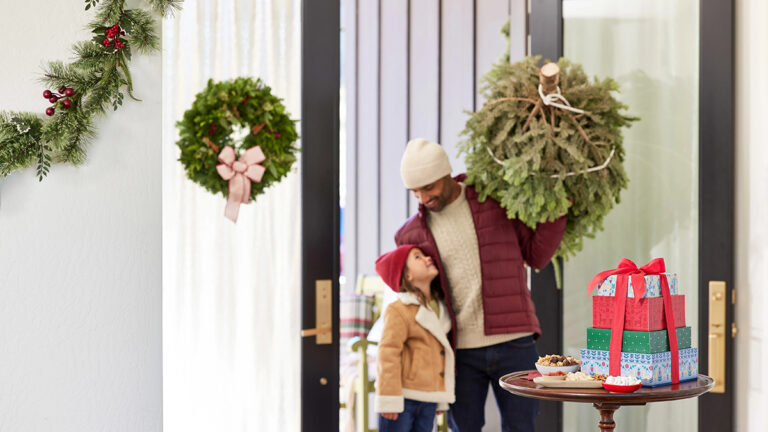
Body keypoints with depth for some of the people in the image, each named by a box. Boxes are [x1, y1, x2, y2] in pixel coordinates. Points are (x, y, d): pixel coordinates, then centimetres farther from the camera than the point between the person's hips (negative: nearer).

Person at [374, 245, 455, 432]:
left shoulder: (440, 309, 13)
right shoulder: (398, 310, -13)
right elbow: (388, 355, -16)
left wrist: (441, 400, 20)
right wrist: (389, 400, -18)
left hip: (429, 400, 7)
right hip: (402, 397, -7)